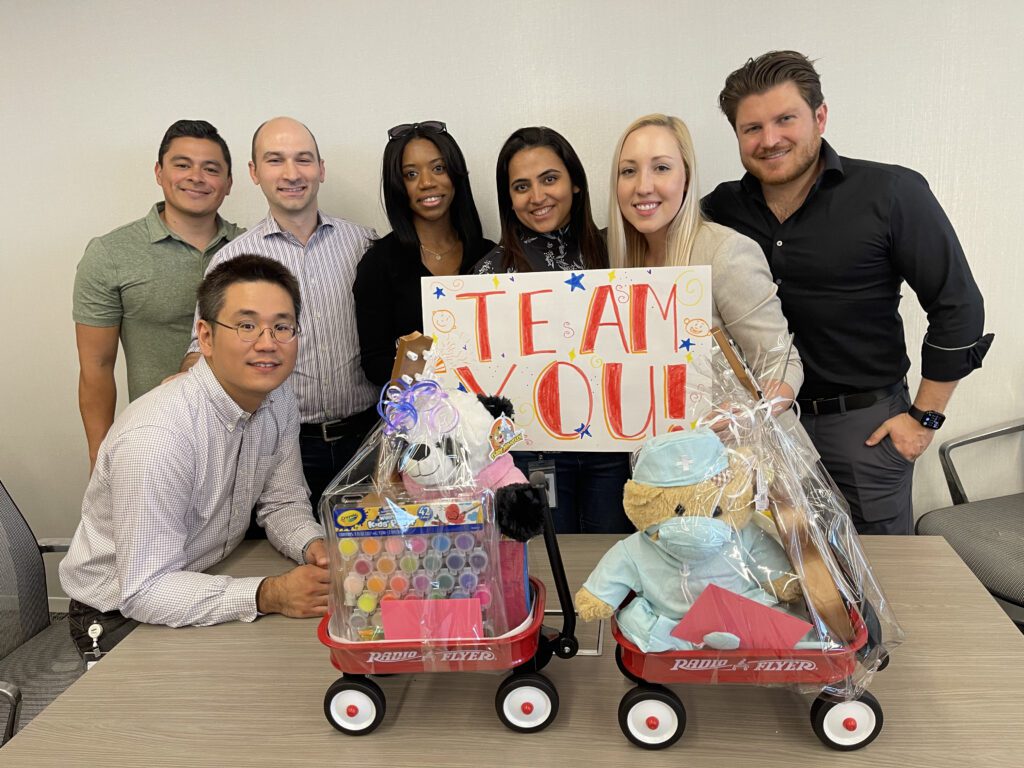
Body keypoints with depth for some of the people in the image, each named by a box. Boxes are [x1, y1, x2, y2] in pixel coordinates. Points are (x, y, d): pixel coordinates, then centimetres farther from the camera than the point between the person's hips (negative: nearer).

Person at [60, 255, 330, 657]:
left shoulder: (280, 404, -7)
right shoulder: (156, 436, -31)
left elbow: (282, 503, 4)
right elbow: (144, 591, -29)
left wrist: (313, 546, -18)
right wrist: (267, 595, -38)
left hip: (212, 578, 7)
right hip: (122, 615, -7)